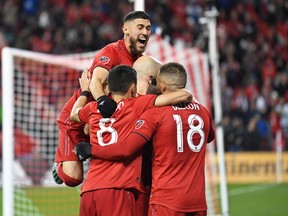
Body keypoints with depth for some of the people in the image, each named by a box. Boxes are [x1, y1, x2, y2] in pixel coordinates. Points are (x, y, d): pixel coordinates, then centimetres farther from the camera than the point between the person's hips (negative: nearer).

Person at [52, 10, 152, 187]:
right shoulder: (113, 52, -21)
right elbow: (96, 81, -36)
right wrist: (103, 100, -57)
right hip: (75, 119, -7)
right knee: (73, 177, -14)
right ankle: (60, 161, 21)